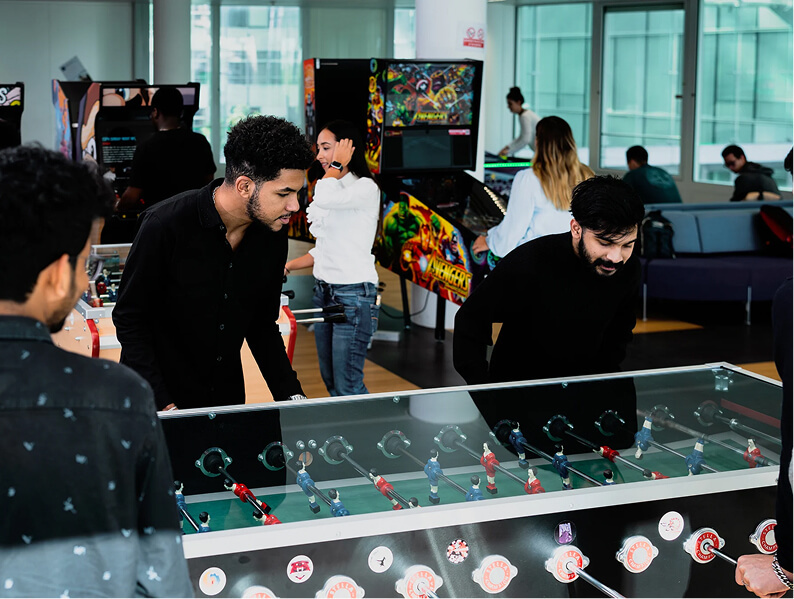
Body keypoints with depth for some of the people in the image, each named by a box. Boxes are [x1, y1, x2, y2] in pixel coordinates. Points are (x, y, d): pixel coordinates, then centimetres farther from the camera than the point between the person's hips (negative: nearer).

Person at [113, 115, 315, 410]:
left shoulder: (273, 236, -6)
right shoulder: (166, 224, -22)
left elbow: (263, 327, 5)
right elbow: (130, 320, -16)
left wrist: (292, 396, -5)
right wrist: (162, 405, -22)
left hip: (227, 398, 5)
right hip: (157, 401, -5)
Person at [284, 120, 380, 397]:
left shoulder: (365, 188, -9)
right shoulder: (329, 187, 16)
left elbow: (326, 198, -30)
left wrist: (337, 164, -13)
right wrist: (287, 266, 12)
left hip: (354, 294, -9)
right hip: (324, 291, 9)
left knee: (347, 387, -8)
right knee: (331, 382, 12)